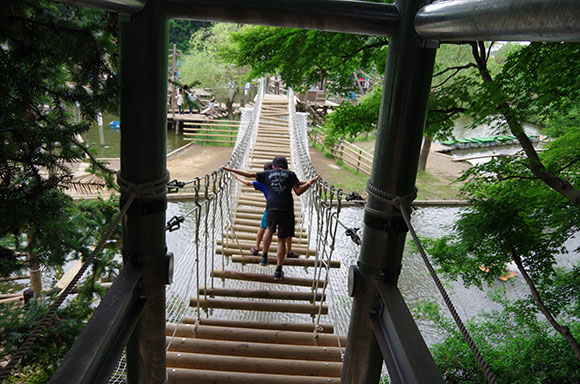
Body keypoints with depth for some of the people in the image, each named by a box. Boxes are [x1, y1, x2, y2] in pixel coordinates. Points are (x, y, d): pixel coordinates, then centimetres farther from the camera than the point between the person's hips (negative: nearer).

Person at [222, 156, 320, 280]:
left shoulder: (267, 174, 17)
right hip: (286, 209, -2)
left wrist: (229, 169, 20)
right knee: (281, 240, 6)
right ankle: (278, 271, 6)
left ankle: (264, 257, 33)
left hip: (271, 208, 2)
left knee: (270, 229, 32)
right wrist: (310, 182, 15)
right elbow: (298, 191, 1)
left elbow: (248, 174, 13)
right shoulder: (290, 174, 12)